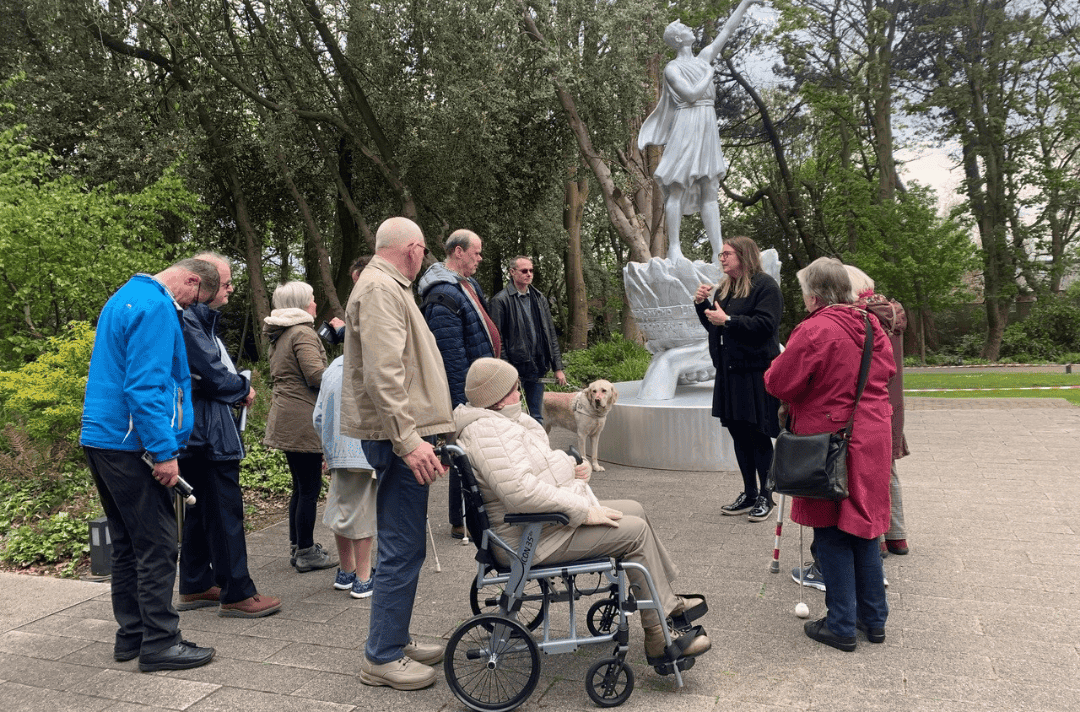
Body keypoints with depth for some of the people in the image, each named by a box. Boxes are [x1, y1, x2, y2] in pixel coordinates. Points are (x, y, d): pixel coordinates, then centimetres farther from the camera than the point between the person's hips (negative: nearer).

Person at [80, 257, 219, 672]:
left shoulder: (124, 297, 19)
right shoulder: (156, 307, -15)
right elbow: (146, 385, -22)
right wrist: (164, 451, -21)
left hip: (100, 437, 11)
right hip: (132, 444, -10)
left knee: (127, 543, 16)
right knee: (157, 546, -3)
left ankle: (131, 635, 24)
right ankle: (159, 643, 4)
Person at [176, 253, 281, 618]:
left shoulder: (198, 317, 16)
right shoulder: (189, 320, -17)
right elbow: (211, 374, -20)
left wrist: (237, 388, 6)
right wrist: (244, 389, -2)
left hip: (197, 433, 11)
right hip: (208, 433, -11)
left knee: (201, 510, 18)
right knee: (226, 511, -4)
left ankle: (196, 587, 29)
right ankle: (236, 594, 4)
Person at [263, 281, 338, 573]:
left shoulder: (279, 335, 18)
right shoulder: (303, 333, -13)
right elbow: (316, 375, -20)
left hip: (286, 417, 10)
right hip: (302, 420, -10)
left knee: (300, 486, 17)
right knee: (310, 487, -3)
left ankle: (298, 547, 25)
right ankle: (306, 553, 4)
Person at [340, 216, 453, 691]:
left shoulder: (386, 286, 21)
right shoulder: (380, 289, -13)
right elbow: (382, 374, -24)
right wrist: (408, 440, -26)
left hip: (404, 432, 11)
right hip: (398, 436, -11)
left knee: (401, 544, 17)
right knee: (403, 548, -5)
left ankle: (394, 640, 29)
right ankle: (382, 657, 7)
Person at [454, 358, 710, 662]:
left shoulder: (506, 420, 12)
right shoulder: (487, 431, -24)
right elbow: (520, 492, -34)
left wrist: (575, 466, 3)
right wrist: (583, 511, -27)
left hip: (547, 519, 11)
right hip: (535, 538, -11)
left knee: (634, 510, 13)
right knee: (636, 531, -12)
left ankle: (666, 600, 23)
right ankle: (660, 638, -4)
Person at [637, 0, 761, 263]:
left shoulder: (704, 58, 17)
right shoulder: (672, 68, -3)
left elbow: (727, 31, 21)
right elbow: (691, 95, -14)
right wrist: (709, 75, 0)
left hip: (708, 130, 7)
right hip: (686, 128, -7)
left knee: (710, 192, 3)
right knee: (677, 189, -6)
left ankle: (718, 251, 1)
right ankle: (674, 248, -3)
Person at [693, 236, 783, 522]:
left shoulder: (765, 285, -8)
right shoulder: (725, 288, 17)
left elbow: (765, 325, -19)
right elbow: (713, 326, 23)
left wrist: (728, 320, -19)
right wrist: (701, 304, 8)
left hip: (756, 374, -8)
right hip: (729, 372, 8)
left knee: (758, 435, -1)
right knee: (738, 433, 12)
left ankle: (765, 496, 12)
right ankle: (749, 493, 23)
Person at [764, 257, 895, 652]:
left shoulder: (813, 331, -19)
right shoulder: (871, 325, 5)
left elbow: (779, 384, -15)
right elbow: (886, 371, 18)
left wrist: (777, 365, 5)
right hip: (872, 438, 7)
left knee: (831, 534, 5)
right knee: (863, 528, 17)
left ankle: (841, 626, 13)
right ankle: (874, 620, 27)